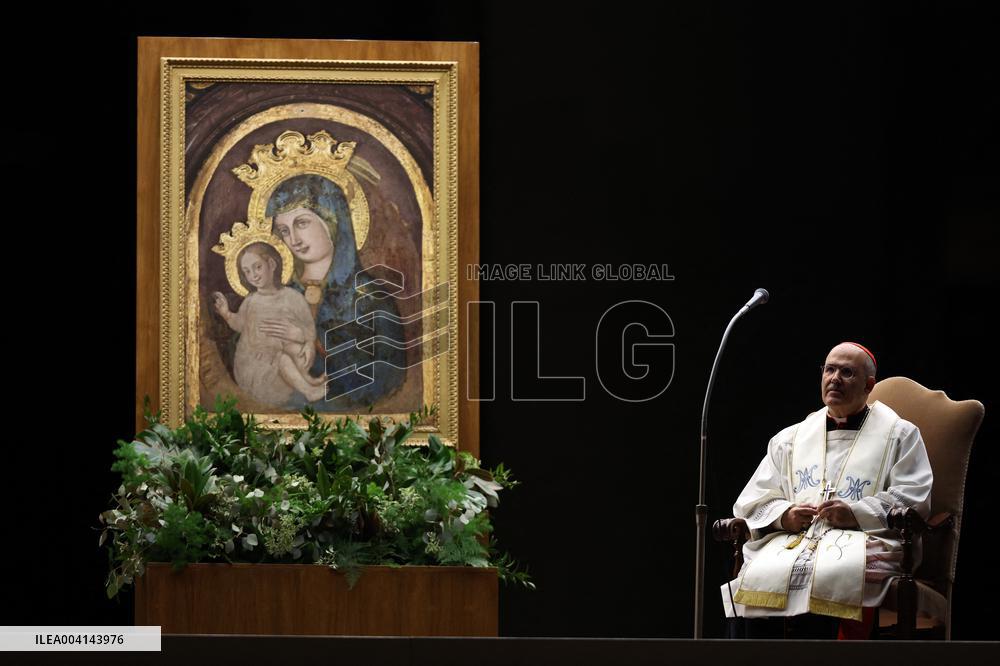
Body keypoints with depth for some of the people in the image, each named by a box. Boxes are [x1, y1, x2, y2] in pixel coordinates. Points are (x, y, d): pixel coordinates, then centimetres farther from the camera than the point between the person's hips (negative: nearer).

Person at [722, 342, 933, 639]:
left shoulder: (898, 434, 17)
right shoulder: (790, 438, 26)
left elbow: (915, 498, 4)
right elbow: (752, 501, 21)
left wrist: (856, 512, -9)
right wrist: (783, 515, -3)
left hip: (862, 541, -3)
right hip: (790, 541, 3)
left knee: (821, 578, -39)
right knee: (759, 577, -33)